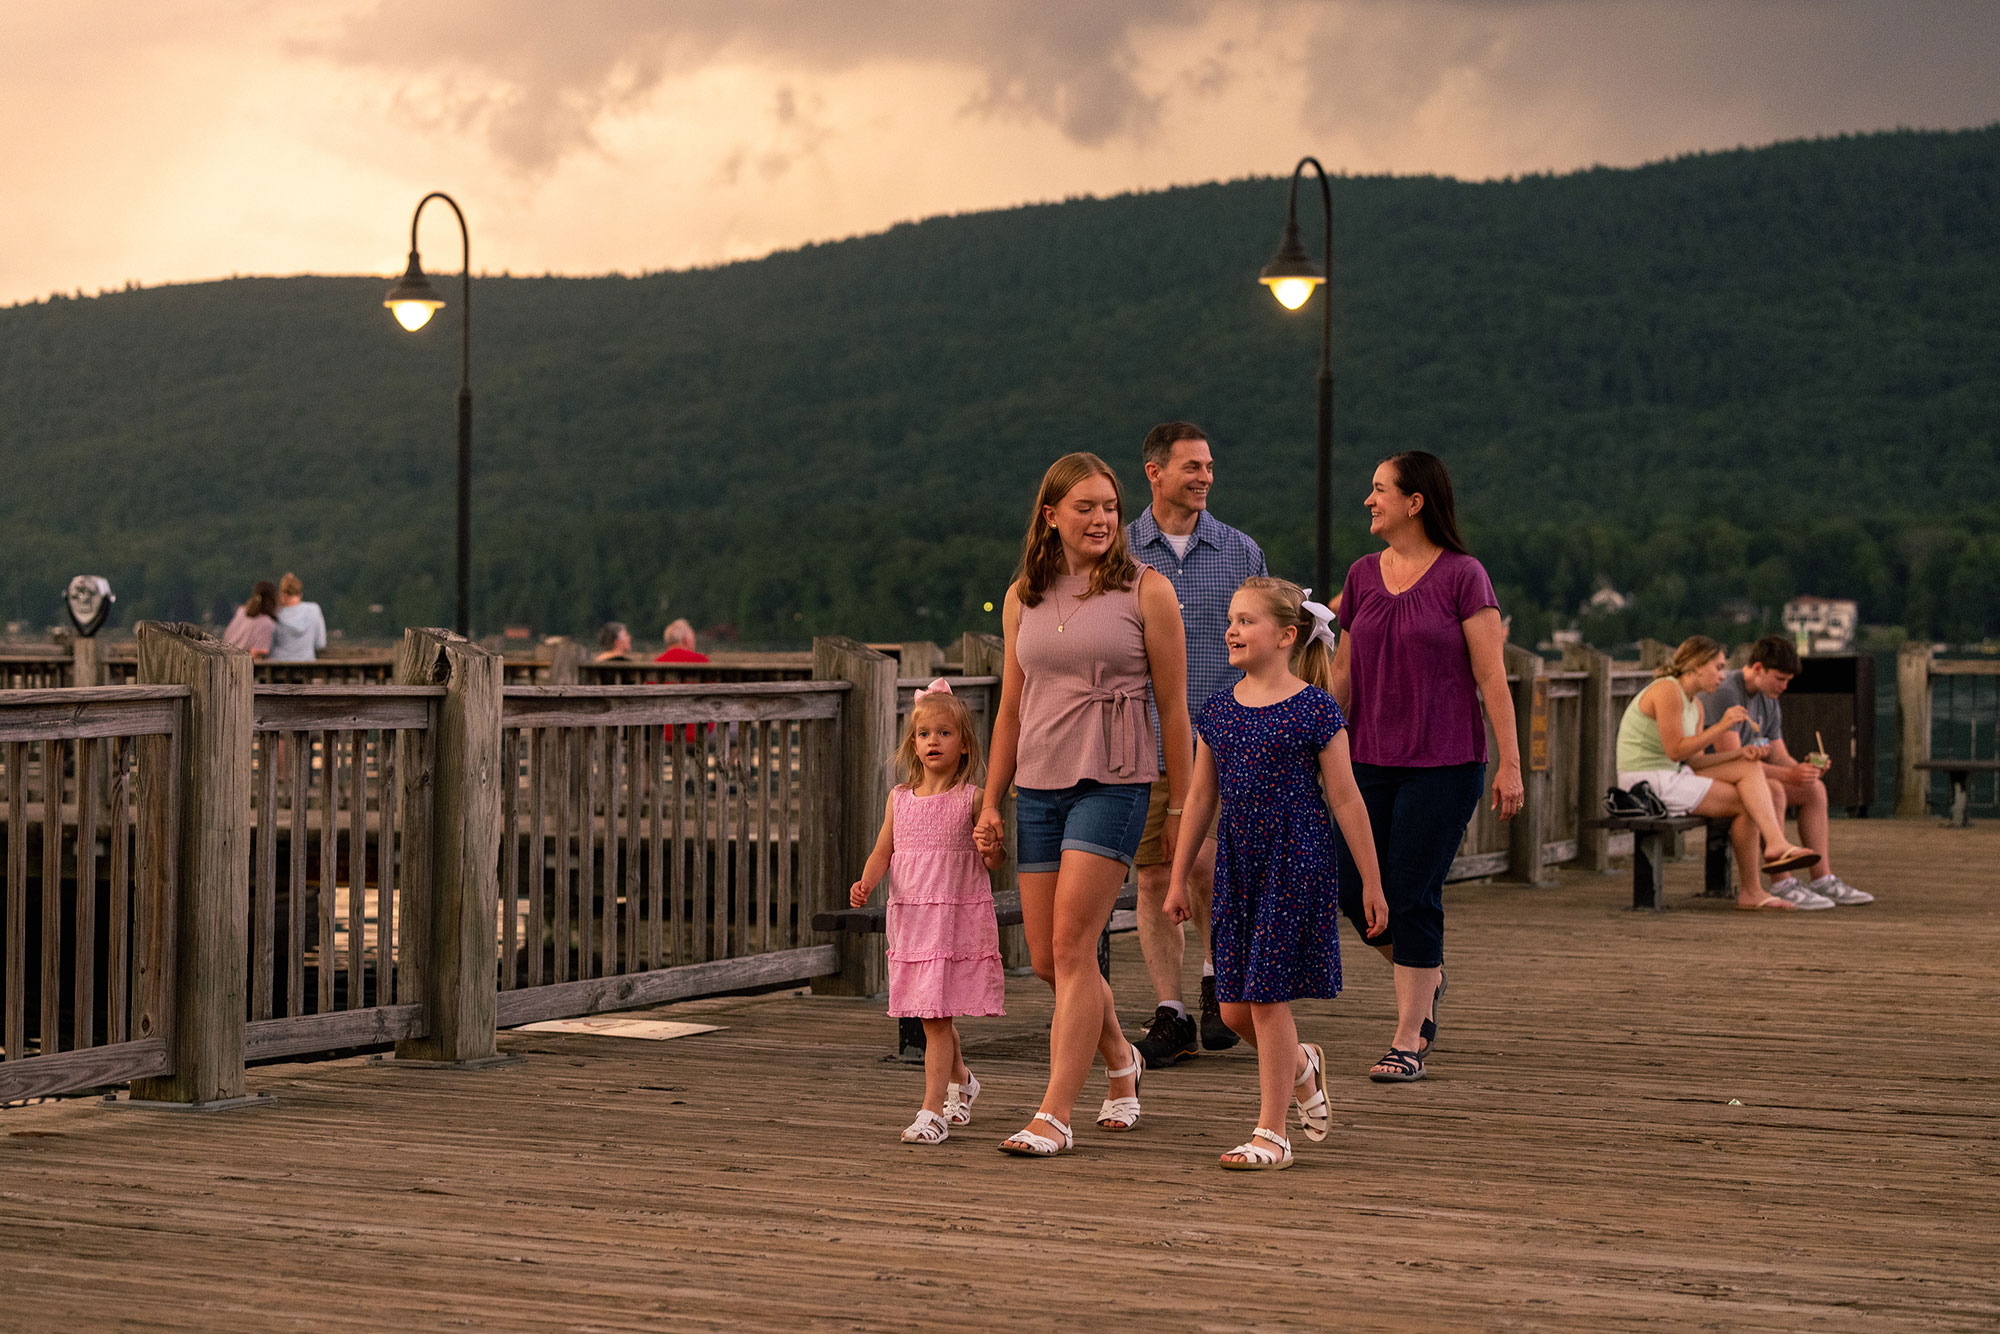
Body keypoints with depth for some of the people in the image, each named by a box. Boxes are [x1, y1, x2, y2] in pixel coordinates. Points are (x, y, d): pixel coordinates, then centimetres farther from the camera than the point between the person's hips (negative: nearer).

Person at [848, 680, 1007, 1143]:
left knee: (937, 1018, -11)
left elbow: (993, 862, -2)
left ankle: (934, 1111, -10)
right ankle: (960, 1083, 41)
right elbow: (883, 851, 10)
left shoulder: (972, 799, -4)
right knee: (932, 1018, 16)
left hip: (958, 918, -5)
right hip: (910, 918, 5)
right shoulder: (899, 798, 8)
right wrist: (865, 884, -9)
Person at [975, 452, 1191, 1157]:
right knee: (1046, 959, 7)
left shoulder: (1146, 590, -2)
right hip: (1039, 784, 5)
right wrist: (990, 802, 12)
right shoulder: (1023, 598, 10)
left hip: (1114, 781, -5)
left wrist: (1180, 808, -1)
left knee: (1072, 947, -13)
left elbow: (1174, 708, 0)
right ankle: (1119, 1059, 34)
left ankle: (1054, 1116, -10)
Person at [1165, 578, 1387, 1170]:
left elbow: (1345, 799, -5)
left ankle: (1271, 1133, 6)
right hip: (1237, 865, 5)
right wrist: (1179, 877, 14)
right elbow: (1200, 798, 14)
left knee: (1267, 998, -5)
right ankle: (1302, 1067, 37)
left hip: (1296, 863, -5)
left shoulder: (1314, 710, -8)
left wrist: (1371, 882, -3)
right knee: (1234, 1008, 7)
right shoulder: (1218, 710, 7)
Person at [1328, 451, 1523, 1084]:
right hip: (1370, 761, 5)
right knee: (1353, 890, 1)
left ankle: (1409, 1042, 5)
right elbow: (1343, 674, 15)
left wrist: (1510, 762, -10)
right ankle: (1427, 976, 29)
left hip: (1444, 763, -5)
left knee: (1413, 898, -6)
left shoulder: (1462, 576, -6)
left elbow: (1491, 676, -7)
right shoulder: (1362, 576, 9)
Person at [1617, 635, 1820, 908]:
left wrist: (1740, 753, -6)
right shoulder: (1667, 691, -15)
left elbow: (1695, 760, 9)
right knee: (1746, 805, -12)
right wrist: (1721, 727, -20)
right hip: (1649, 781, -9)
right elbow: (1675, 751, -20)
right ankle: (1749, 891, -7)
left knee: (1752, 769, -8)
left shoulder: (1694, 705, 16)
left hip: (1672, 777, 9)